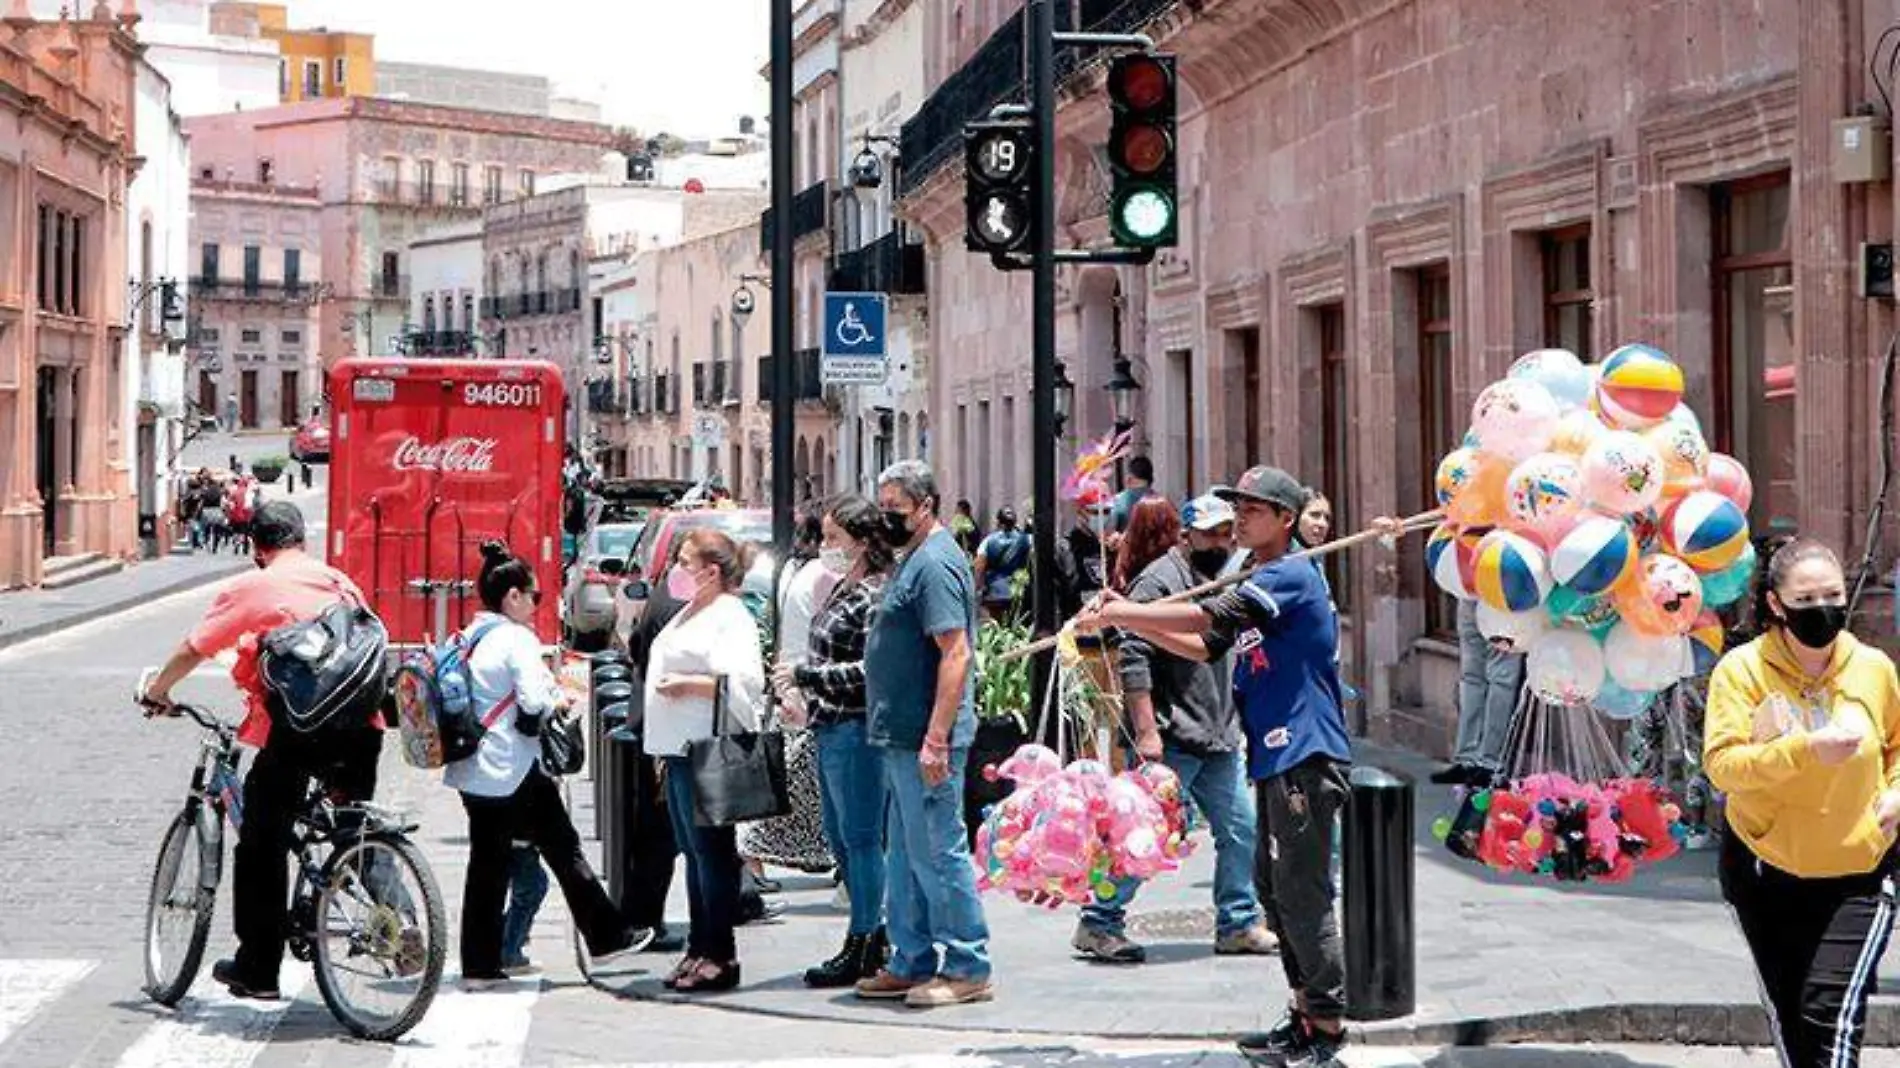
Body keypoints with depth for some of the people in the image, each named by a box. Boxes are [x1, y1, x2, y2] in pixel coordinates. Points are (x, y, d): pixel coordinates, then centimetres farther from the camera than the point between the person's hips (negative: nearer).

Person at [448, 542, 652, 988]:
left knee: (488, 860, 9)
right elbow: (533, 706, -21)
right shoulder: (518, 639, -13)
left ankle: (480, 964, 9)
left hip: (473, 769, 8)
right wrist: (558, 701, -1)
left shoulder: (470, 638, 9)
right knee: (564, 850, 4)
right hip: (513, 771, -7)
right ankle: (606, 938, 12)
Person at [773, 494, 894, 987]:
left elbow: (870, 671, -20)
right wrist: (800, 683, 15)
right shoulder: (842, 589, 15)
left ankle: (862, 949, 3)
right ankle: (874, 934, 24)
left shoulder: (874, 595, -14)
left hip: (855, 730, -10)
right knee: (840, 836, 15)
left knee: (860, 838, -3)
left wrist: (804, 673, -19)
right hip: (830, 729, 10)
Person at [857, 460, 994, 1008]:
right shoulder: (914, 561, 18)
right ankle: (912, 963, 22)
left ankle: (967, 969, 0)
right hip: (903, 738, 11)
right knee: (906, 857, 15)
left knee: (937, 854, -6)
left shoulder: (934, 564, -14)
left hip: (924, 742, -11)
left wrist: (936, 740, -26)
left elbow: (956, 654, -22)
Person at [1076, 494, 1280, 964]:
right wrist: (1146, 730, -23)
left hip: (1220, 740, 9)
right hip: (1171, 741, -9)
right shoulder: (1159, 579, -12)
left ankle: (1238, 924, 22)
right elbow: (1132, 659, -20)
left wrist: (1234, 724, 21)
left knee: (1239, 830, 10)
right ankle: (1099, 924, 5)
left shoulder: (1220, 580, 15)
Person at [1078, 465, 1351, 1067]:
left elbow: (1205, 618, -21)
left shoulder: (1290, 576, -12)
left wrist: (1118, 613, -14)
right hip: (1276, 758, 10)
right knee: (1274, 889, 14)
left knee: (1302, 894, -8)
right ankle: (1306, 1016, 22)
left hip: (1305, 758, -10)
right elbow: (1204, 648, 24)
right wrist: (1130, 622, 13)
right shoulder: (1259, 584, 19)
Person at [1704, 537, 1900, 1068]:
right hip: (1766, 871, 1)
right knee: (1789, 1021, 14)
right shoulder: (1742, 669, -10)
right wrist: (1805, 749, -32)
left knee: (1832, 1009, -18)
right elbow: (1720, 763, -20)